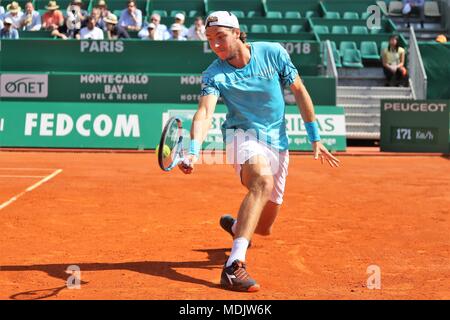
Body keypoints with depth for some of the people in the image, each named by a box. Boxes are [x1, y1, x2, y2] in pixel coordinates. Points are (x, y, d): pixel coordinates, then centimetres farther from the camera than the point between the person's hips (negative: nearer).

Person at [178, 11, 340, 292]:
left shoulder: (273, 53, -7)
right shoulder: (214, 75, -12)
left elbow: (299, 91, 2)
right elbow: (205, 113, -27)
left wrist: (315, 138, 3)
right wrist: (193, 151, -44)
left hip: (278, 143, 3)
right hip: (243, 135, -3)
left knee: (264, 228, 8)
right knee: (263, 180, -38)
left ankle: (235, 225, 48)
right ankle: (234, 266, -44)